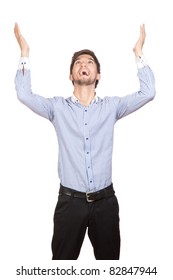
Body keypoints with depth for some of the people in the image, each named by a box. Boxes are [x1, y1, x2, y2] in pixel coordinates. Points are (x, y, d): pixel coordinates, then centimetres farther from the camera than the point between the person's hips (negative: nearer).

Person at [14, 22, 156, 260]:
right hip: (70, 201, -1)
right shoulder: (58, 107, 3)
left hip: (105, 200, 1)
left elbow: (148, 92, -1)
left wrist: (138, 53, 0)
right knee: (63, 259, 12)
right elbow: (24, 94, -8)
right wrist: (24, 52, -4)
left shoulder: (111, 106, 4)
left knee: (109, 259, 16)